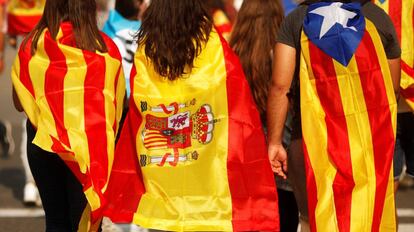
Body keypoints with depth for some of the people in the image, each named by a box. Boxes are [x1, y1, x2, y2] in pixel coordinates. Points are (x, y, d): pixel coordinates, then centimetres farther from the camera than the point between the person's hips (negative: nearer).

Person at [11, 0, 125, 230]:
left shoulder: (32, 46, -4)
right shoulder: (106, 47, -5)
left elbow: (19, 103, 4)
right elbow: (118, 102, 3)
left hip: (44, 141, 1)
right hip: (93, 144, -1)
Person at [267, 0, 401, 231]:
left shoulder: (296, 21, 1)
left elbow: (280, 85, -9)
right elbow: (392, 88, 10)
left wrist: (275, 142, -5)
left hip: (314, 141, -1)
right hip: (371, 142, 1)